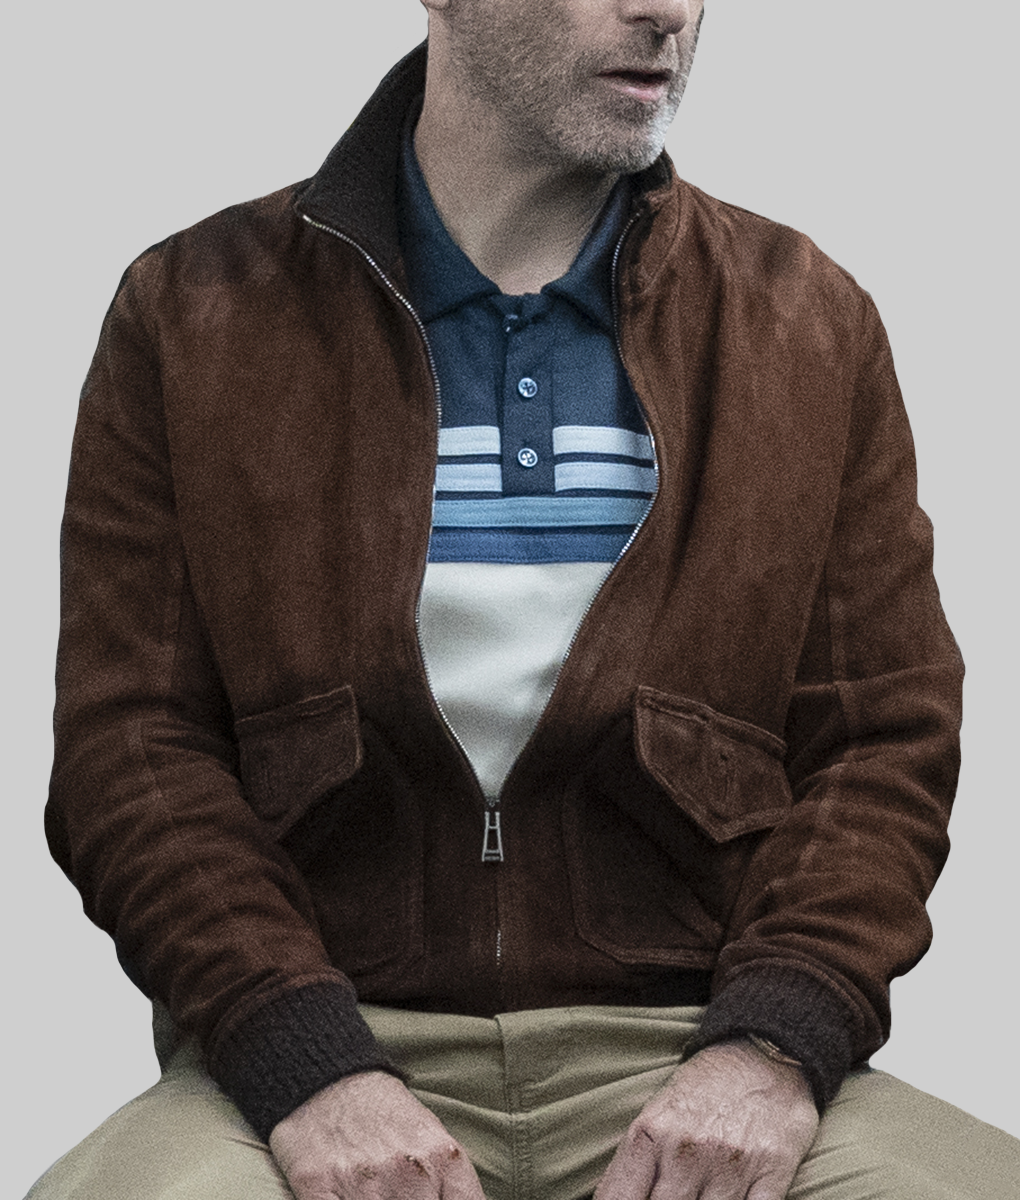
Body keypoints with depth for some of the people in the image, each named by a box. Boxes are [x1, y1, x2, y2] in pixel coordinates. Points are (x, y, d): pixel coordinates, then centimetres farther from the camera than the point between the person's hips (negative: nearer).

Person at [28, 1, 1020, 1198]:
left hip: (680, 1048, 2)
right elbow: (130, 744, 1)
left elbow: (887, 739, 8)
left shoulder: (812, 325, 12)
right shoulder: (193, 314, 7)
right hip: (322, 1042, -1)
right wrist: (307, 1064, -14)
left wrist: (774, 1048, -10)